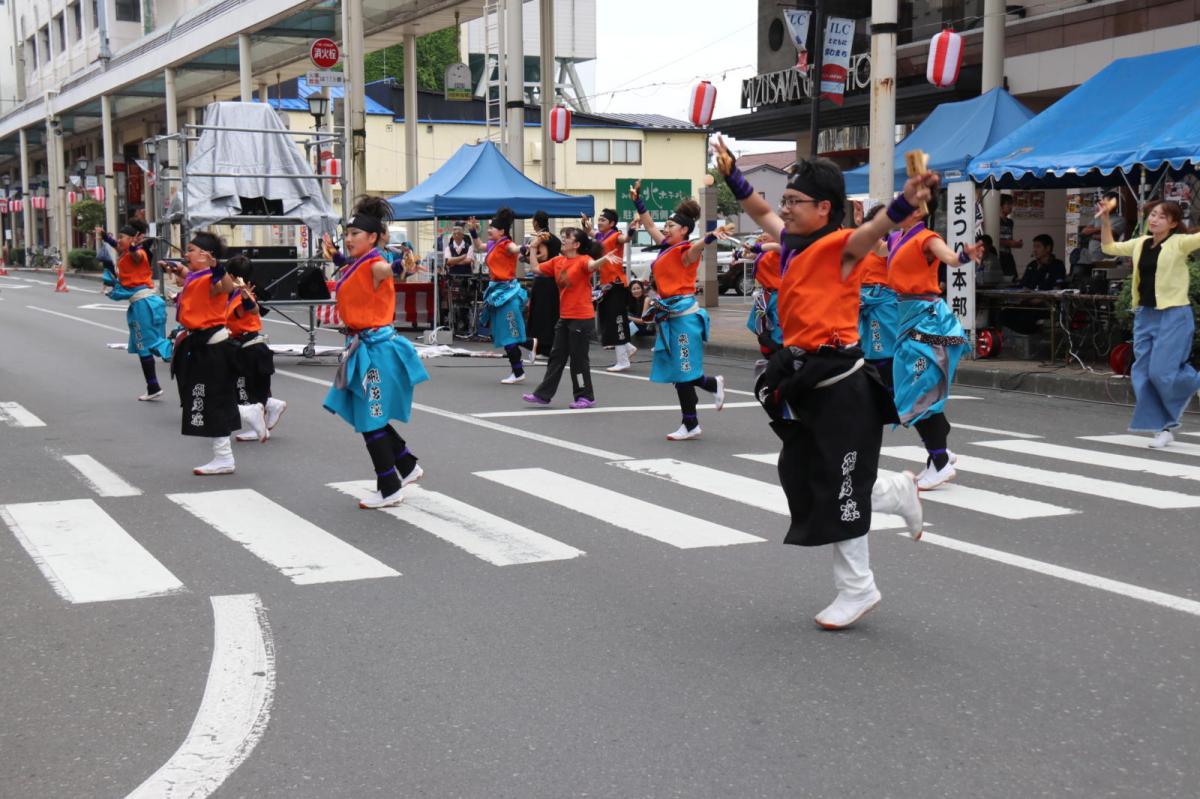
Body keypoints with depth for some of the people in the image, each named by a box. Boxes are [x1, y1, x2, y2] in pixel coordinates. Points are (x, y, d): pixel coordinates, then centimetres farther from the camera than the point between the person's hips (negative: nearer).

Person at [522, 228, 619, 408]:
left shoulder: (583, 260, -13)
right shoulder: (557, 261, 8)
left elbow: (592, 265, -35)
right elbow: (535, 268, 16)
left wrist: (605, 258, -55)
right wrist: (533, 248, 17)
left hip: (582, 319, -7)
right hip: (564, 318, 7)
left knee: (578, 359, 0)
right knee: (556, 357, 14)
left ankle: (586, 397, 13)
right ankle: (543, 394, 20)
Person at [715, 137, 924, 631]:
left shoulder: (840, 246, -13)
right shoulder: (794, 243, 11)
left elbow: (874, 229, -33)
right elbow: (760, 211, 29)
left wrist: (906, 202, -51)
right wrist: (731, 174, 27)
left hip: (838, 383, -9)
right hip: (803, 378, 9)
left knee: (837, 487, -1)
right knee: (801, 477, 14)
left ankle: (856, 589, 14)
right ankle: (896, 492, 32)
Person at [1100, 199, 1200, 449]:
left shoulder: (1179, 243, -7)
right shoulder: (1140, 244, 10)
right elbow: (1109, 247, 21)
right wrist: (1105, 220, 11)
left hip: (1173, 316, -6)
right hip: (1145, 315, 7)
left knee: (1162, 372, -13)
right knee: (1143, 374, 3)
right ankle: (1165, 428, 11)